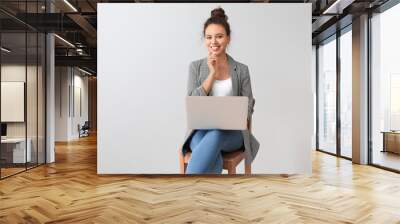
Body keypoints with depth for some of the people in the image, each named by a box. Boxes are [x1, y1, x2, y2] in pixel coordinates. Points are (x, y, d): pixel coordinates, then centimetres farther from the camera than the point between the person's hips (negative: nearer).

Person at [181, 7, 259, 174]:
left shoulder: (241, 70, 9)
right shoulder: (196, 67, 9)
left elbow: (248, 108, 6)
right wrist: (212, 73, -7)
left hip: (231, 133, 0)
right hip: (201, 130, 0)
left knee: (215, 136, -37)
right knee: (211, 156, -36)